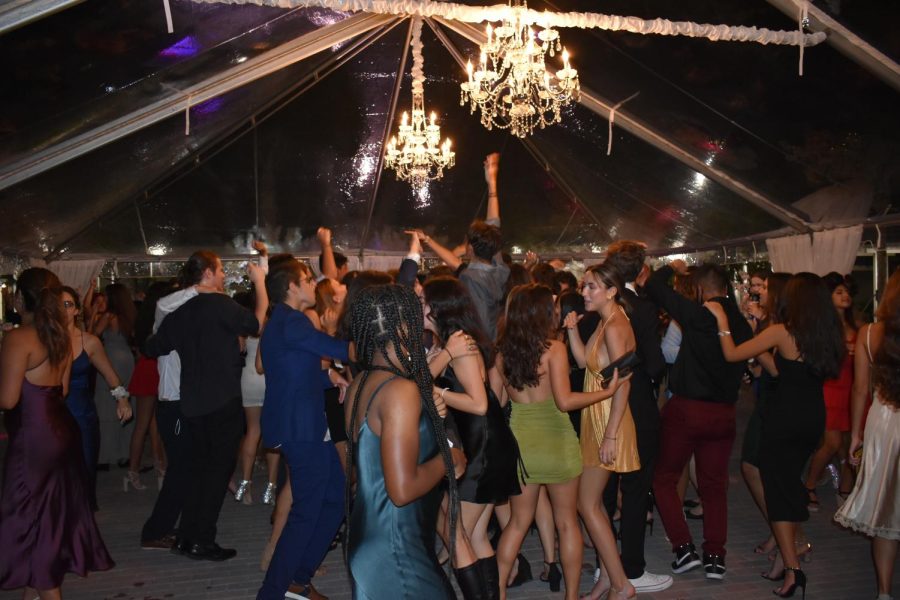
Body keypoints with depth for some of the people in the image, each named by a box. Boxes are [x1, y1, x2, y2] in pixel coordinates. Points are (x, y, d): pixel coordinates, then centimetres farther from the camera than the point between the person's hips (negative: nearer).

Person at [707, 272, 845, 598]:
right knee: (790, 481, 22)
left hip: (783, 418, -6)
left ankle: (793, 569, 0)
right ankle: (790, 543, 33)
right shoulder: (831, 334, 1)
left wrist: (721, 319, -3)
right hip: (814, 418, 6)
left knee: (779, 489, 2)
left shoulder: (782, 332, -15)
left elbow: (732, 354, -13)